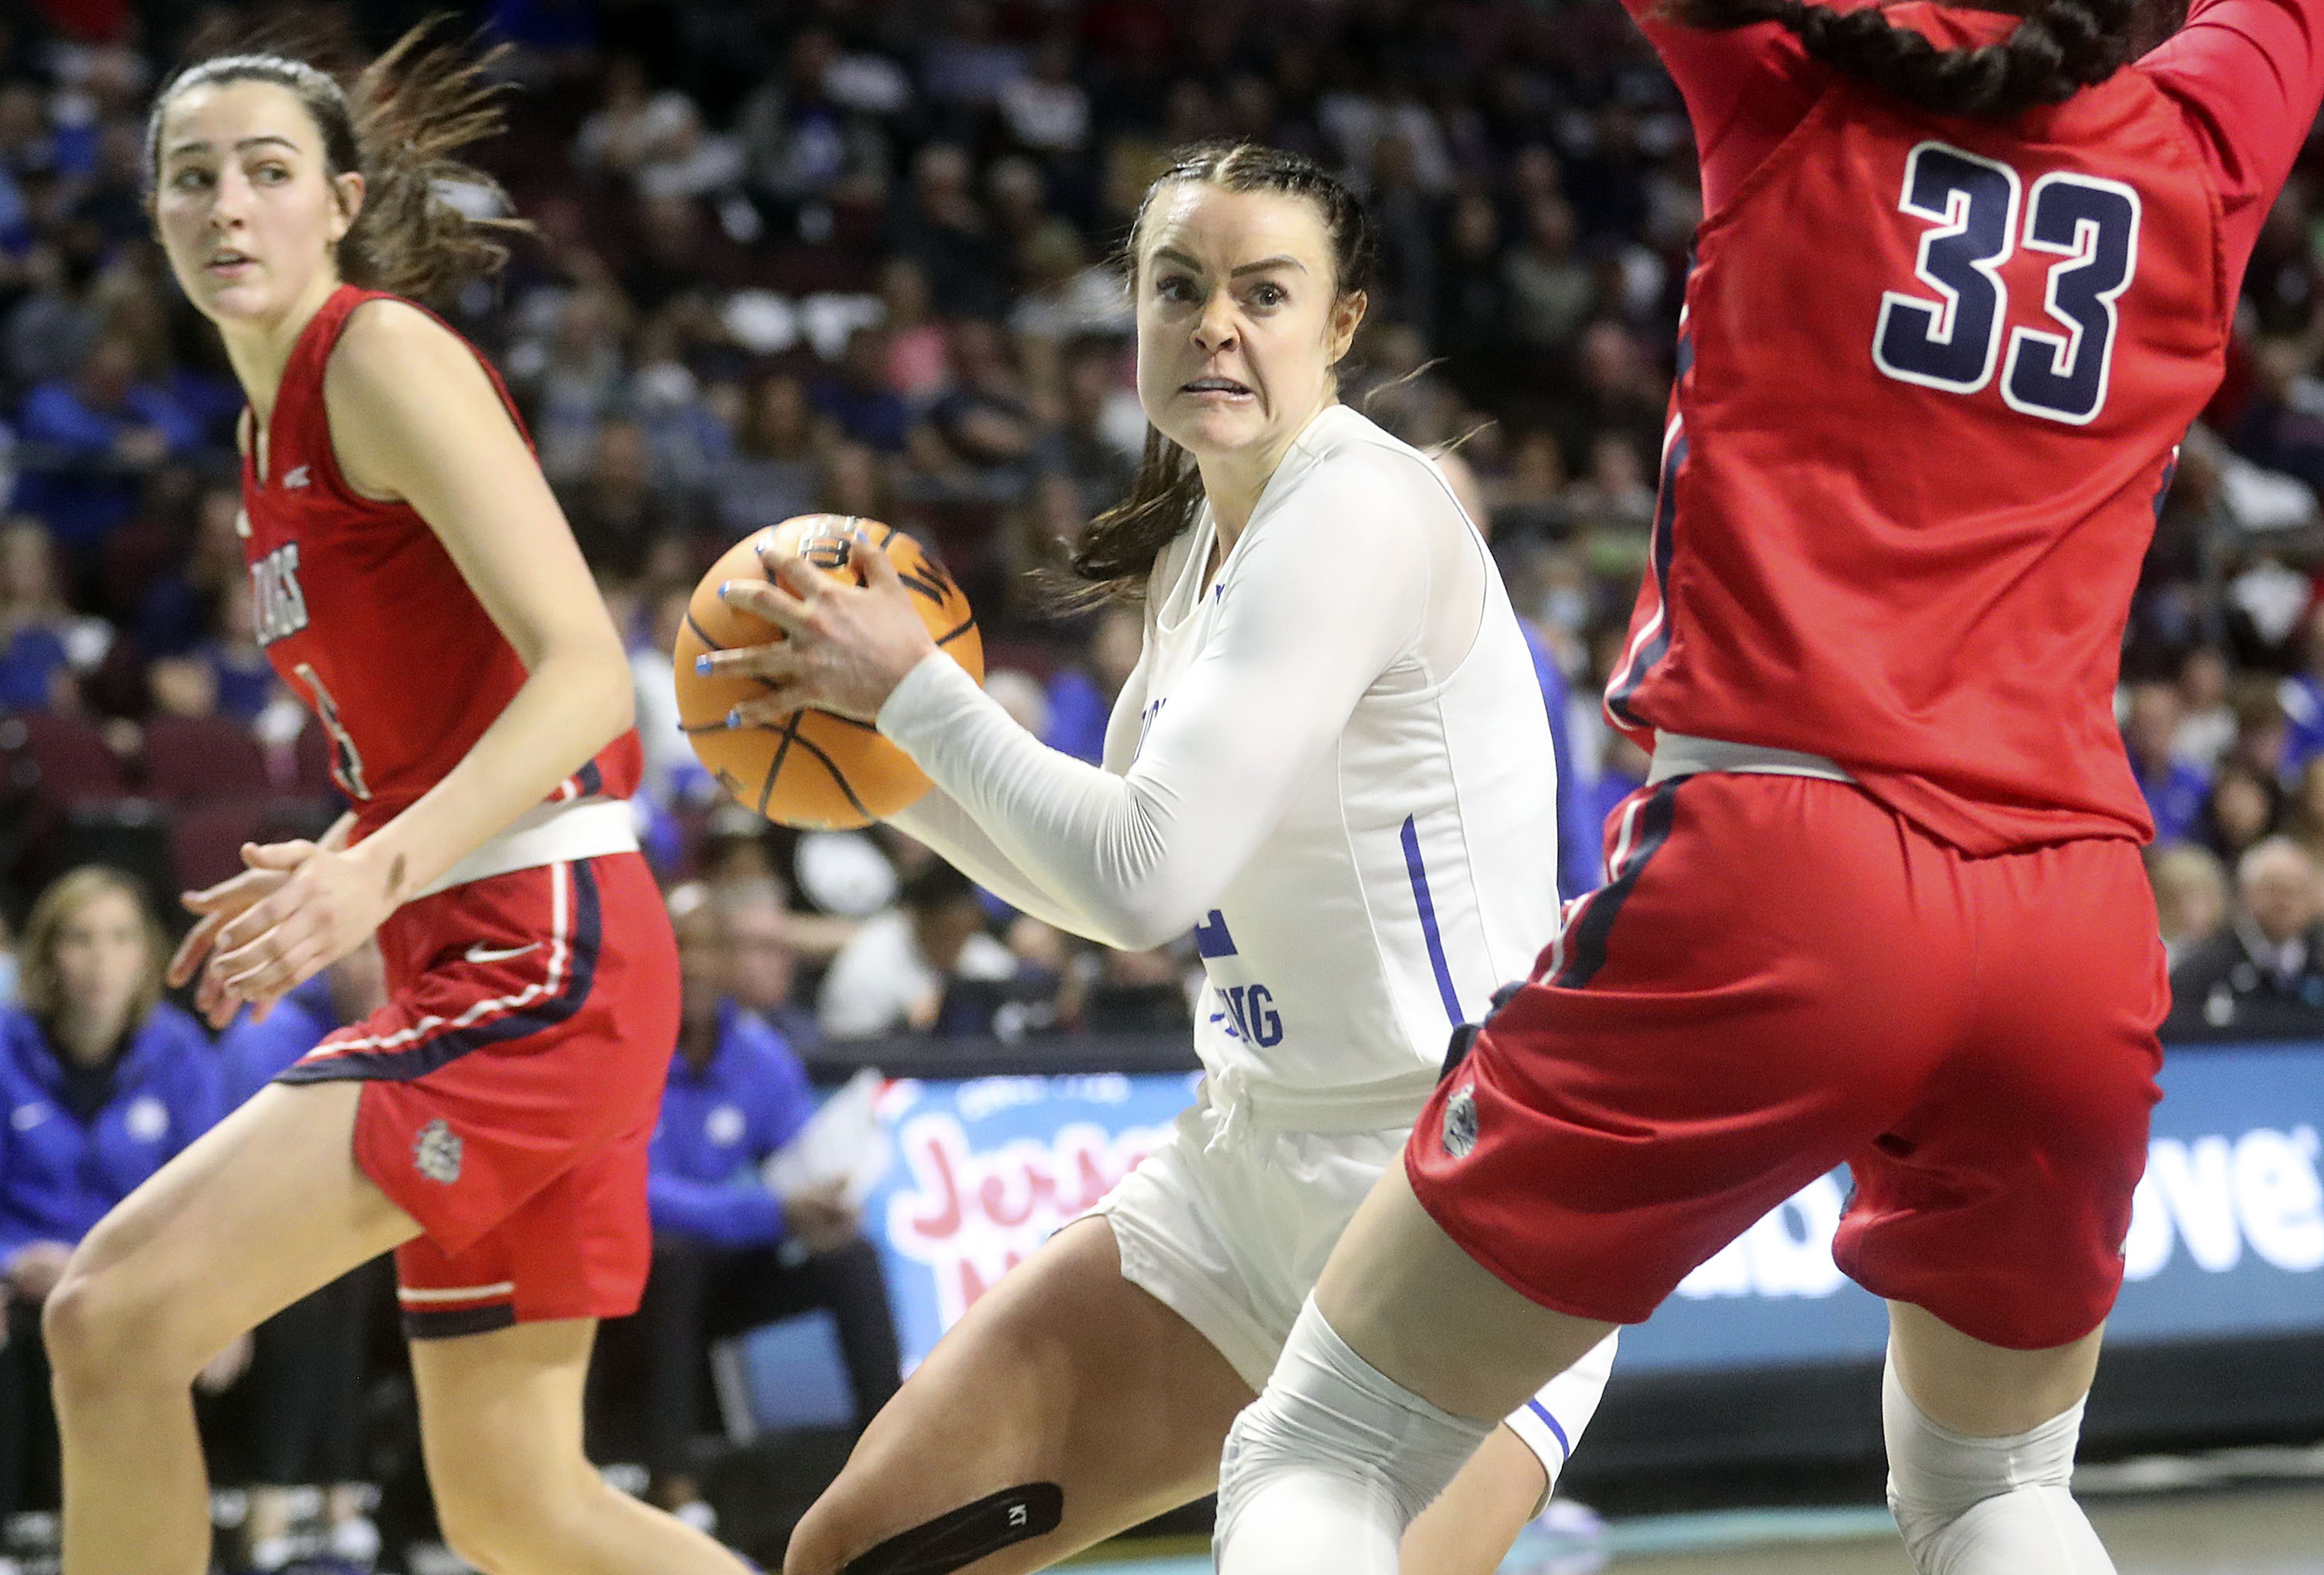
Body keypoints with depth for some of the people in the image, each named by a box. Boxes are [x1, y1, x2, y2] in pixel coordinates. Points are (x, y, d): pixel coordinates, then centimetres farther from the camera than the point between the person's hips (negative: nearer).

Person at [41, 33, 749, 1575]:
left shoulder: (381, 354, -9)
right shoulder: (271, 426, 18)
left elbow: (588, 674, -18)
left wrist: (384, 867, -29)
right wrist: (325, 869, 17)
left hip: (539, 957, -10)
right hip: (478, 954, 10)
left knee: (114, 1312, -17)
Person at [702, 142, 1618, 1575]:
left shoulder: (1365, 512, -17)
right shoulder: (1204, 536, 11)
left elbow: (1148, 871, -23)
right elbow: (1125, 890, 22)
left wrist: (915, 689, -11)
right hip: (1253, 1169, 9)